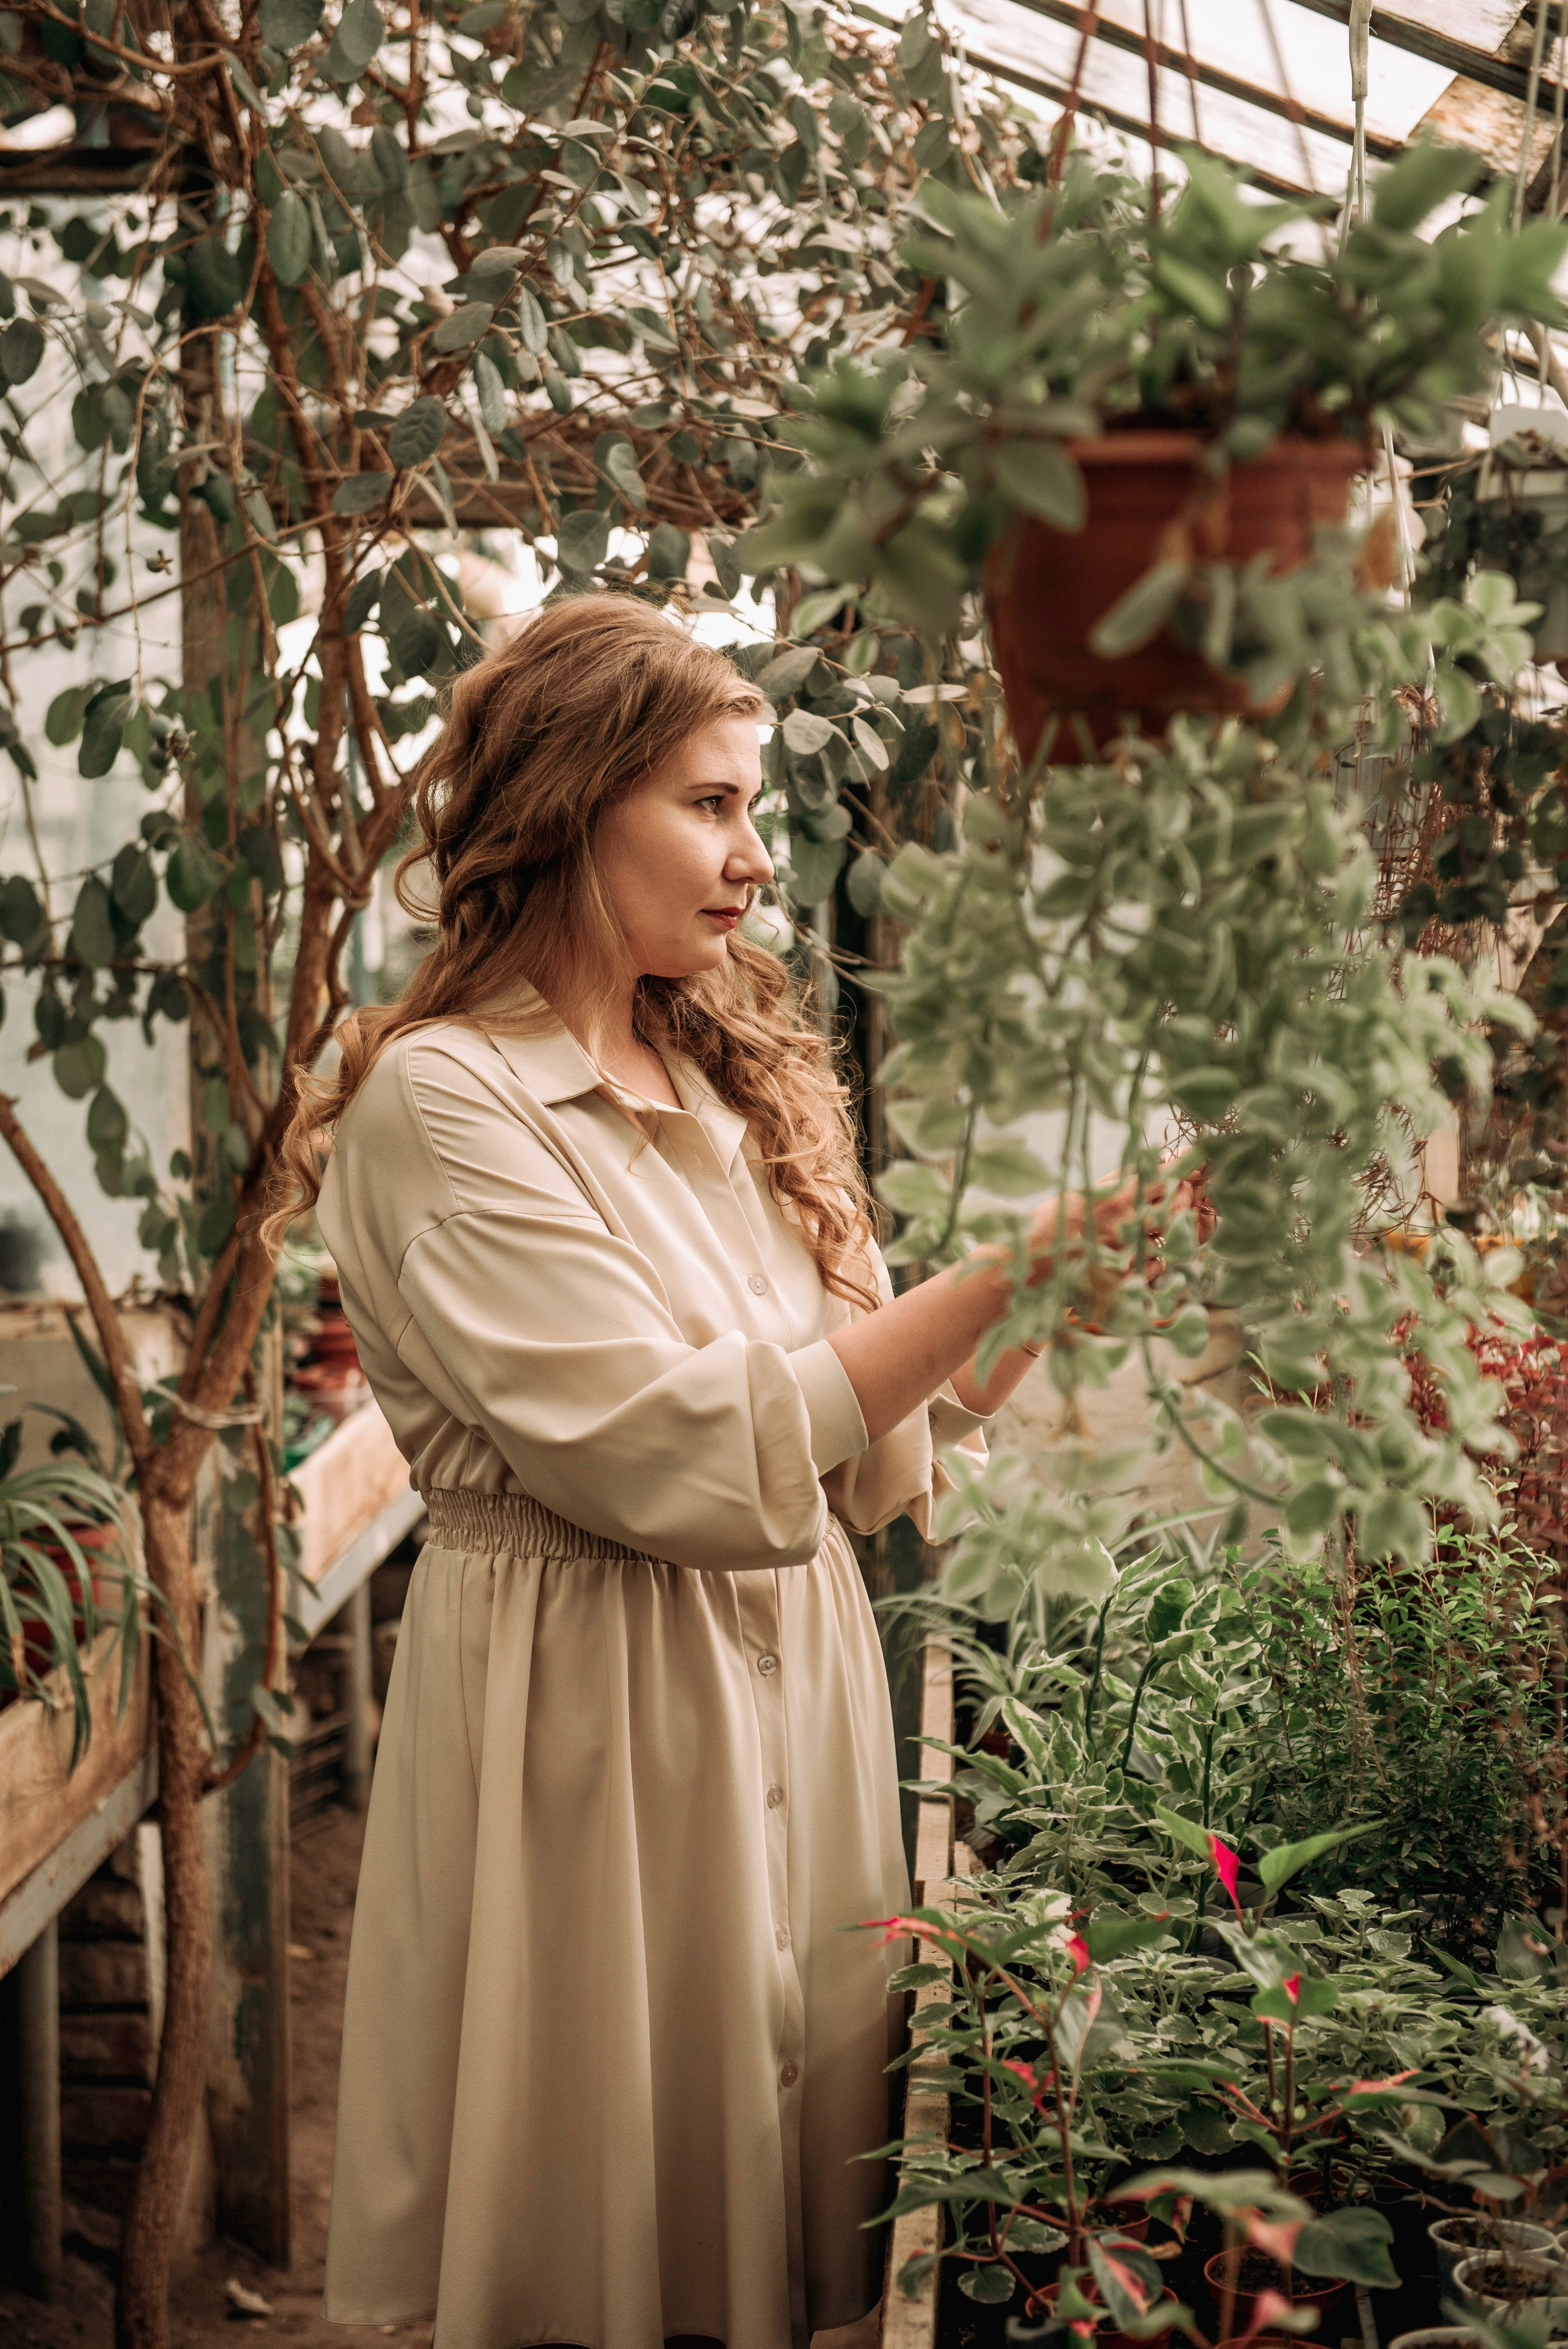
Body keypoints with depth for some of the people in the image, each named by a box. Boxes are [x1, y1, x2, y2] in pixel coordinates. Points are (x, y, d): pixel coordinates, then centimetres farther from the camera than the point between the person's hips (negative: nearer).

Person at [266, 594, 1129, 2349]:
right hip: (590, 1711, -7)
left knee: (800, 2198, 15)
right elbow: (685, 1455, -21)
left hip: (795, 1677, 7)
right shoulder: (441, 1101, -13)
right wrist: (1006, 1273, -21)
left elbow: (863, 1460, 9)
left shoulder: (733, 1078, 10)